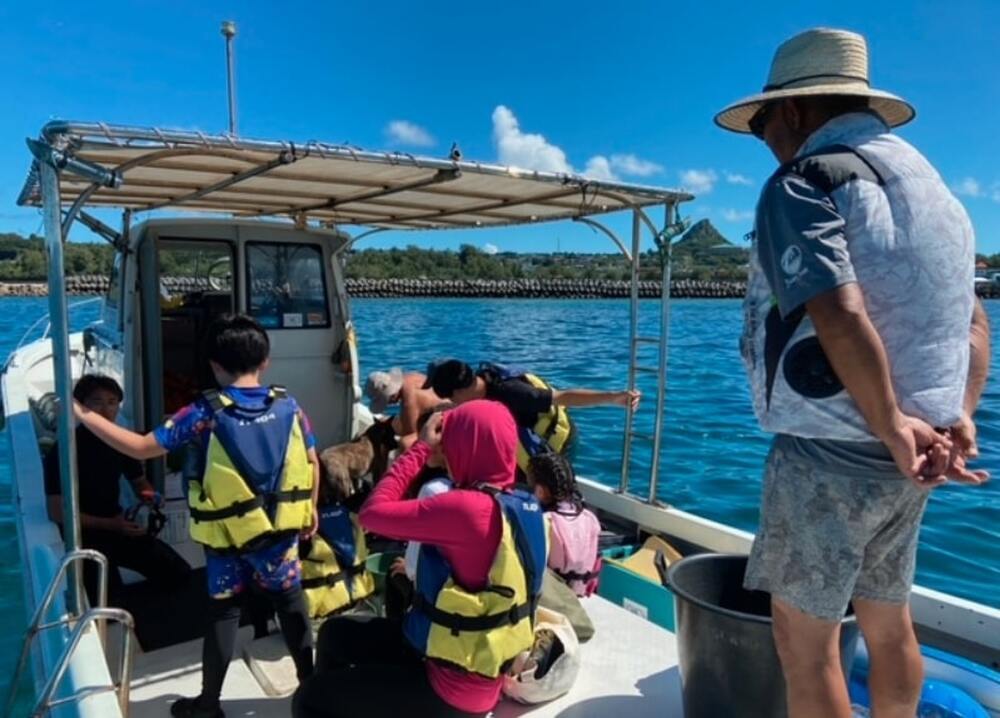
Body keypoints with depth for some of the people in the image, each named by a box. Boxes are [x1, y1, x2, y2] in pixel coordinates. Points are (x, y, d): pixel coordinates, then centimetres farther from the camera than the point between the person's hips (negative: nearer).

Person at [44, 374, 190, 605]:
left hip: (117, 527, 6)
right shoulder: (64, 450, -16)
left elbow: (139, 482, 16)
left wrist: (151, 496, -8)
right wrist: (110, 524, -23)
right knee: (109, 599, -27)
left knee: (179, 574, -2)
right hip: (83, 535, -6)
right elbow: (57, 511, -18)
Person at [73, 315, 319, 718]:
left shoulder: (205, 414, -16)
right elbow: (312, 462, -1)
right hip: (281, 530, 2)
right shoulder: (288, 407, -8)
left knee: (223, 612, 15)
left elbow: (141, 448, -14)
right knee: (291, 603, 16)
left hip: (228, 538, -1)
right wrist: (311, 508, 13)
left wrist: (83, 415, -5)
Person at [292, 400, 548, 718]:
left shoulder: (467, 509, -30)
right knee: (335, 633, 20)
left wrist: (420, 448, -16)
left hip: (454, 687, -9)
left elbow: (373, 512, -22)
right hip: (476, 666, 9)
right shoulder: (522, 505, -2)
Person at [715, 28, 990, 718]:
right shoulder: (931, 186, 16)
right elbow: (972, 324, 13)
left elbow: (840, 316, -26)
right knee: (888, 620, 21)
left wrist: (892, 426, -18)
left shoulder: (804, 182, -12)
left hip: (831, 451, -8)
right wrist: (959, 418, 5)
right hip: (905, 457, 9)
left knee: (805, 636, 5)